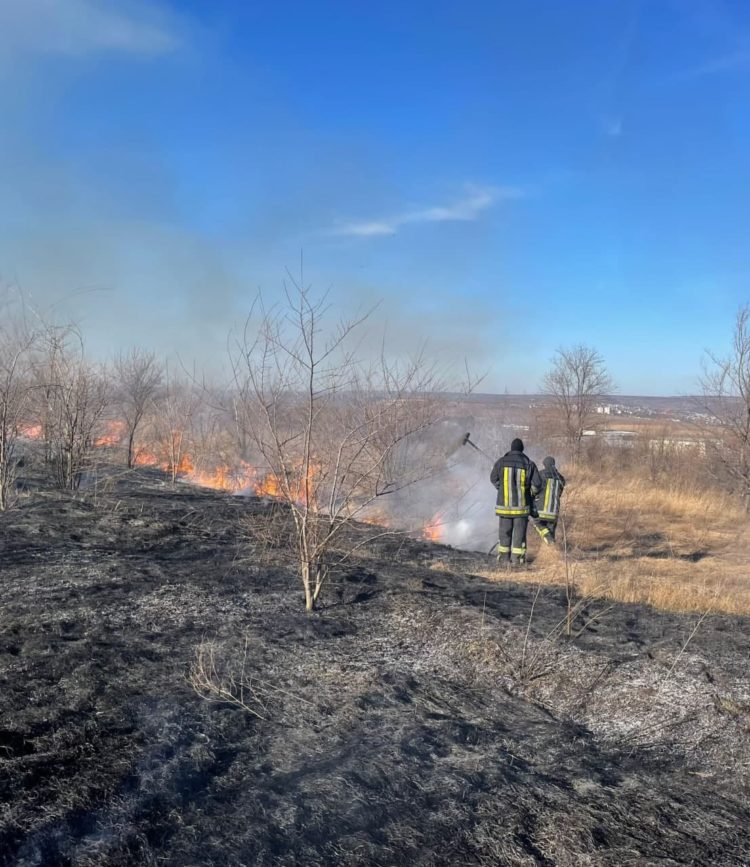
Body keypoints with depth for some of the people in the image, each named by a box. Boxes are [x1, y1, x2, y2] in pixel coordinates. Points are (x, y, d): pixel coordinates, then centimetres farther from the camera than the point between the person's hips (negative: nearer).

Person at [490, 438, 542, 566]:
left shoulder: (501, 462, -6)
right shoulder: (529, 464, -8)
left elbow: (494, 479, 8)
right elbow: (537, 484, -6)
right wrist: (532, 493, 16)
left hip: (504, 503, 1)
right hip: (522, 505, -1)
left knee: (505, 531, 13)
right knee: (519, 531, 8)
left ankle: (504, 556, 19)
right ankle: (516, 558, 9)